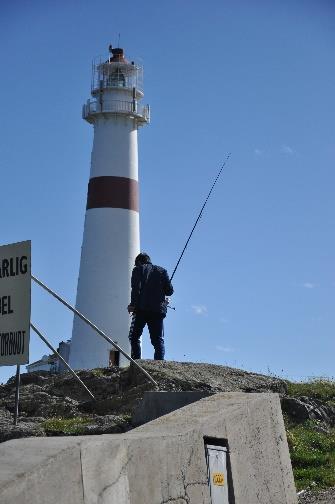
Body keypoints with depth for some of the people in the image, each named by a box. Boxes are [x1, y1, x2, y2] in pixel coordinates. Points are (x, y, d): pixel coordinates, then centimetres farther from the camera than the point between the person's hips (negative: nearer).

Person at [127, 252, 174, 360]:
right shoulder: (162, 271, 15)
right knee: (158, 340, 4)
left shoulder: (138, 269, 8)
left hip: (141, 309, -2)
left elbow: (136, 288, -7)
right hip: (158, 310, 3)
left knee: (134, 337, 5)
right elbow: (170, 291, 9)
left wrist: (133, 305, -6)